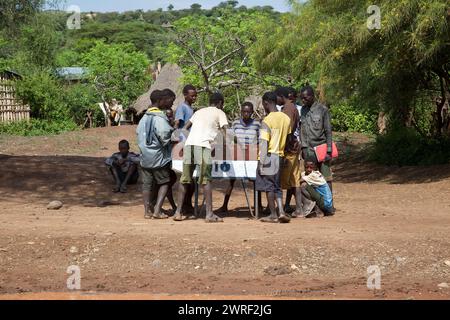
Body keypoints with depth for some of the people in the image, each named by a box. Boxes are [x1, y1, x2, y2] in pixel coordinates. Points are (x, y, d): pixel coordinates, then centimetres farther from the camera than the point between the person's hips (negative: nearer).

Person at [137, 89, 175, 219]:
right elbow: (164, 136, -23)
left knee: (147, 184, 11)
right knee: (164, 183, 5)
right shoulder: (160, 118, -17)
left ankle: (147, 210, 10)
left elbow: (139, 133, 14)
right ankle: (157, 210, -4)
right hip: (158, 157, -7)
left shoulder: (145, 117, 8)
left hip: (145, 156, 7)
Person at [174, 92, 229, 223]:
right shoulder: (219, 113, 14)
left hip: (189, 144, 5)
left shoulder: (199, 112, 29)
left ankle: (178, 212, 5)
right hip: (203, 145, -5)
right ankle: (209, 214, -7)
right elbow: (225, 130, 2)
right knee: (206, 180, -4)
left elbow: (185, 127, 29)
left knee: (185, 180, 8)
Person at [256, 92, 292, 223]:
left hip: (269, 156, -6)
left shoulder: (267, 120, -14)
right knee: (277, 186, 14)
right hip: (280, 156, 6)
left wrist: (261, 162, -15)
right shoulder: (286, 118, 6)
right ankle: (281, 212, 1)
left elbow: (264, 143, -17)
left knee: (268, 186, 2)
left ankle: (273, 215, 5)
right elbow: (288, 139, 13)